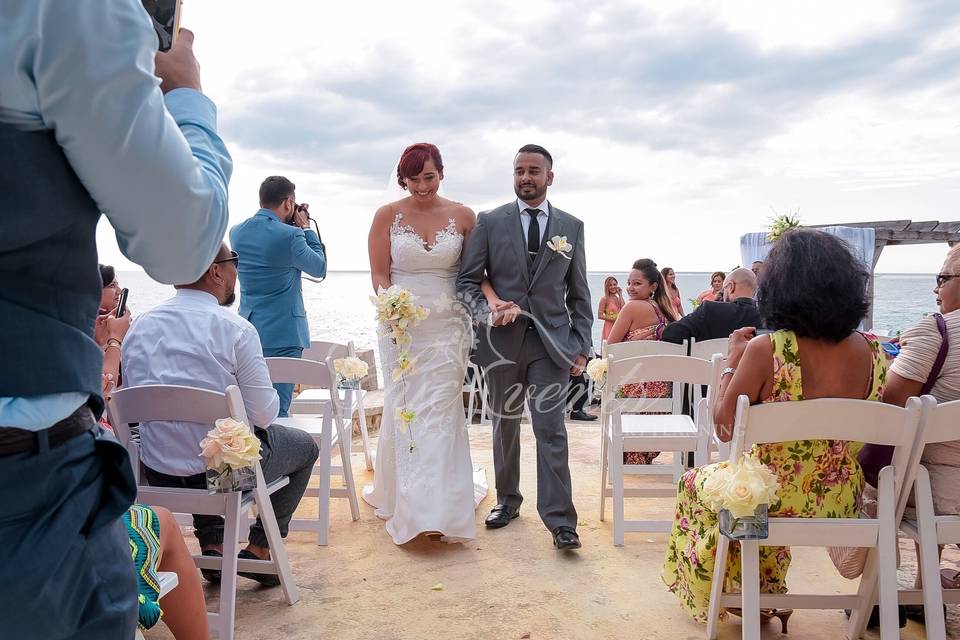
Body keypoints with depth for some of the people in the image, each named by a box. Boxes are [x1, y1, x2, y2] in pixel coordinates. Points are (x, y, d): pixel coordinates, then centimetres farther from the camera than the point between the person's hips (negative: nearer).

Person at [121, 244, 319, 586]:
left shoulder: (139, 327, 0)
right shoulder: (235, 329, -17)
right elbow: (264, 414, -16)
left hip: (157, 472, 6)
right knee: (305, 446, 20)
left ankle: (212, 547, 32)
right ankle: (258, 550, 19)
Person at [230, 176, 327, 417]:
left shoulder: (237, 232, 5)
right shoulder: (290, 235, -16)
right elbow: (319, 268, -2)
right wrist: (306, 229, 6)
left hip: (247, 331, 7)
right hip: (282, 333, -7)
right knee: (277, 408, -3)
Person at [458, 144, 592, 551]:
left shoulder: (571, 226, 7)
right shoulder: (489, 223, 3)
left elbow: (578, 293, 9)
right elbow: (467, 280, 3)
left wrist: (581, 345, 3)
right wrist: (487, 311, -16)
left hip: (551, 339, -1)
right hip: (502, 338, 1)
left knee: (551, 429, -5)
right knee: (505, 425, 13)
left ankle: (560, 520, 1)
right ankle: (507, 500, 30)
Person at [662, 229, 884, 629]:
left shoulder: (767, 350, -25)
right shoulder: (873, 353, -8)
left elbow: (725, 426, -15)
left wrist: (732, 361, -3)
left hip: (775, 506, -5)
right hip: (841, 509, 5)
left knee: (693, 483, 26)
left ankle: (712, 594, 42)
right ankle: (767, 595, 46)